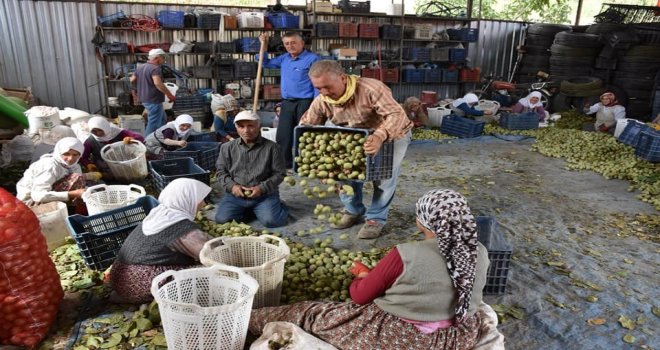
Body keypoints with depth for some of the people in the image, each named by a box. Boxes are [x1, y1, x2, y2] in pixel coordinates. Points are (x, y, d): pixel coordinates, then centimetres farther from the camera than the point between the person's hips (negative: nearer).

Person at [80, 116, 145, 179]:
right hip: (103, 173, 2)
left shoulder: (118, 133, -7)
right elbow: (82, 157, 5)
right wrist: (88, 164, -18)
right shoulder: (90, 141, -3)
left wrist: (132, 139, -37)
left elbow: (140, 138, -14)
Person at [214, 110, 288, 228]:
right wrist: (231, 186, -10)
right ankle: (246, 209, 15)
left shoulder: (271, 147, -4)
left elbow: (279, 173, -2)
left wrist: (262, 188, -15)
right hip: (236, 194, 3)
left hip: (264, 194, -3)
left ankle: (279, 207, 14)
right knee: (222, 219, -16)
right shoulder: (227, 147, 4)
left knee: (271, 221, -23)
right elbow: (221, 171, 9)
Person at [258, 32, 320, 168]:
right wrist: (263, 45, 15)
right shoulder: (284, 58, 14)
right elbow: (266, 63, 29)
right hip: (287, 103, 7)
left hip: (304, 103, -7)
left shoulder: (313, 58, -7)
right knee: (282, 137, 8)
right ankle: (284, 166, 19)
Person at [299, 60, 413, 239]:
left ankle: (376, 218, 0)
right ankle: (353, 210, 18)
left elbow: (396, 114, -45)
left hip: (393, 134, -5)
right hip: (357, 138, 5)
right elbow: (305, 125, -5)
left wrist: (380, 136, -64)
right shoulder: (321, 101, -17)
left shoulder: (370, 88, -36)